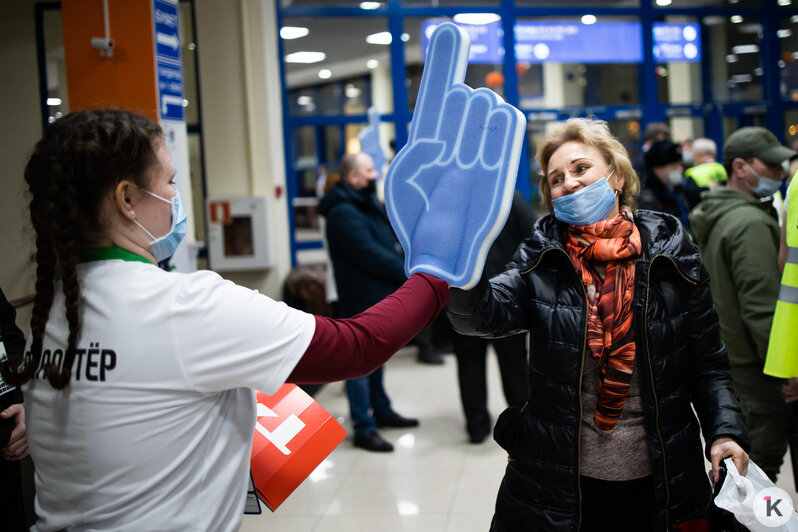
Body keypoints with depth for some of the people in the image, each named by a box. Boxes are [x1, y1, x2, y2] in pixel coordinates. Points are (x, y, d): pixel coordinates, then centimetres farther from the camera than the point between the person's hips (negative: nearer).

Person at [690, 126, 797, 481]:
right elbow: (763, 311, -23)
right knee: (760, 466, -1)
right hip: (756, 372, -10)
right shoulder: (751, 224, -19)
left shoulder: (712, 217, 14)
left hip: (724, 361, 10)